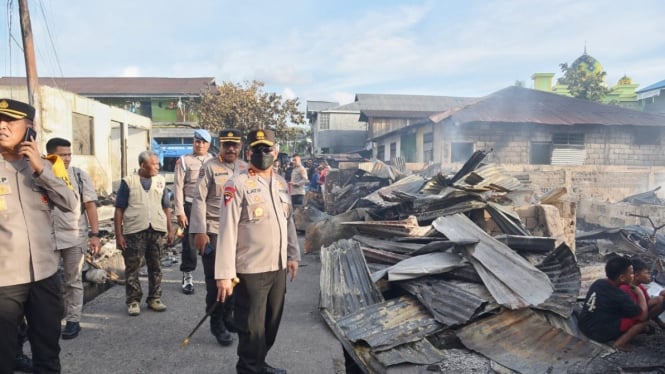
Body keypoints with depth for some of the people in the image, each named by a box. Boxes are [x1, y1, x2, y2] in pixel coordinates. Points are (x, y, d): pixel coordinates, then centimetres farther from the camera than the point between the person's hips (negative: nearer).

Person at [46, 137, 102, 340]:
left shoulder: (80, 175, -2)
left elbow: (90, 205, -1)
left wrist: (95, 234, -7)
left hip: (74, 237, -1)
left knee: (73, 281, 9)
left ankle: (73, 320, 19)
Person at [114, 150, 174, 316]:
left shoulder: (160, 181, 9)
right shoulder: (128, 182, 0)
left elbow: (166, 207, 13)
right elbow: (119, 210, -1)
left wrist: (170, 230, 9)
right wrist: (118, 235, -5)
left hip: (157, 230, 3)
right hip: (134, 231, -3)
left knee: (155, 267, 10)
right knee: (132, 268, 4)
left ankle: (154, 298, 21)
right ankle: (133, 301, 16)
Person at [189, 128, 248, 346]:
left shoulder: (245, 169, 8)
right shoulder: (210, 167, -6)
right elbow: (199, 199, -8)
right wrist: (200, 232, -12)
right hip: (213, 232, -4)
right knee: (215, 279, 3)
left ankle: (228, 317, 30)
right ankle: (217, 325, 18)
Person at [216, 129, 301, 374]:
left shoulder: (281, 183, 9)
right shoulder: (238, 185, -12)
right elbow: (227, 231, -15)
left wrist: (292, 255, 17)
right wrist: (225, 274, -17)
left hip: (278, 267, 7)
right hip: (251, 270, -7)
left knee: (271, 323, 21)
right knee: (252, 327, 7)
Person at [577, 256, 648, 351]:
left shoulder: (598, 283, -1)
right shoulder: (620, 297, -23)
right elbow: (643, 316, -11)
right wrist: (640, 293, 0)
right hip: (600, 333, -8)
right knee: (643, 320, -8)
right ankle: (619, 344, -9)